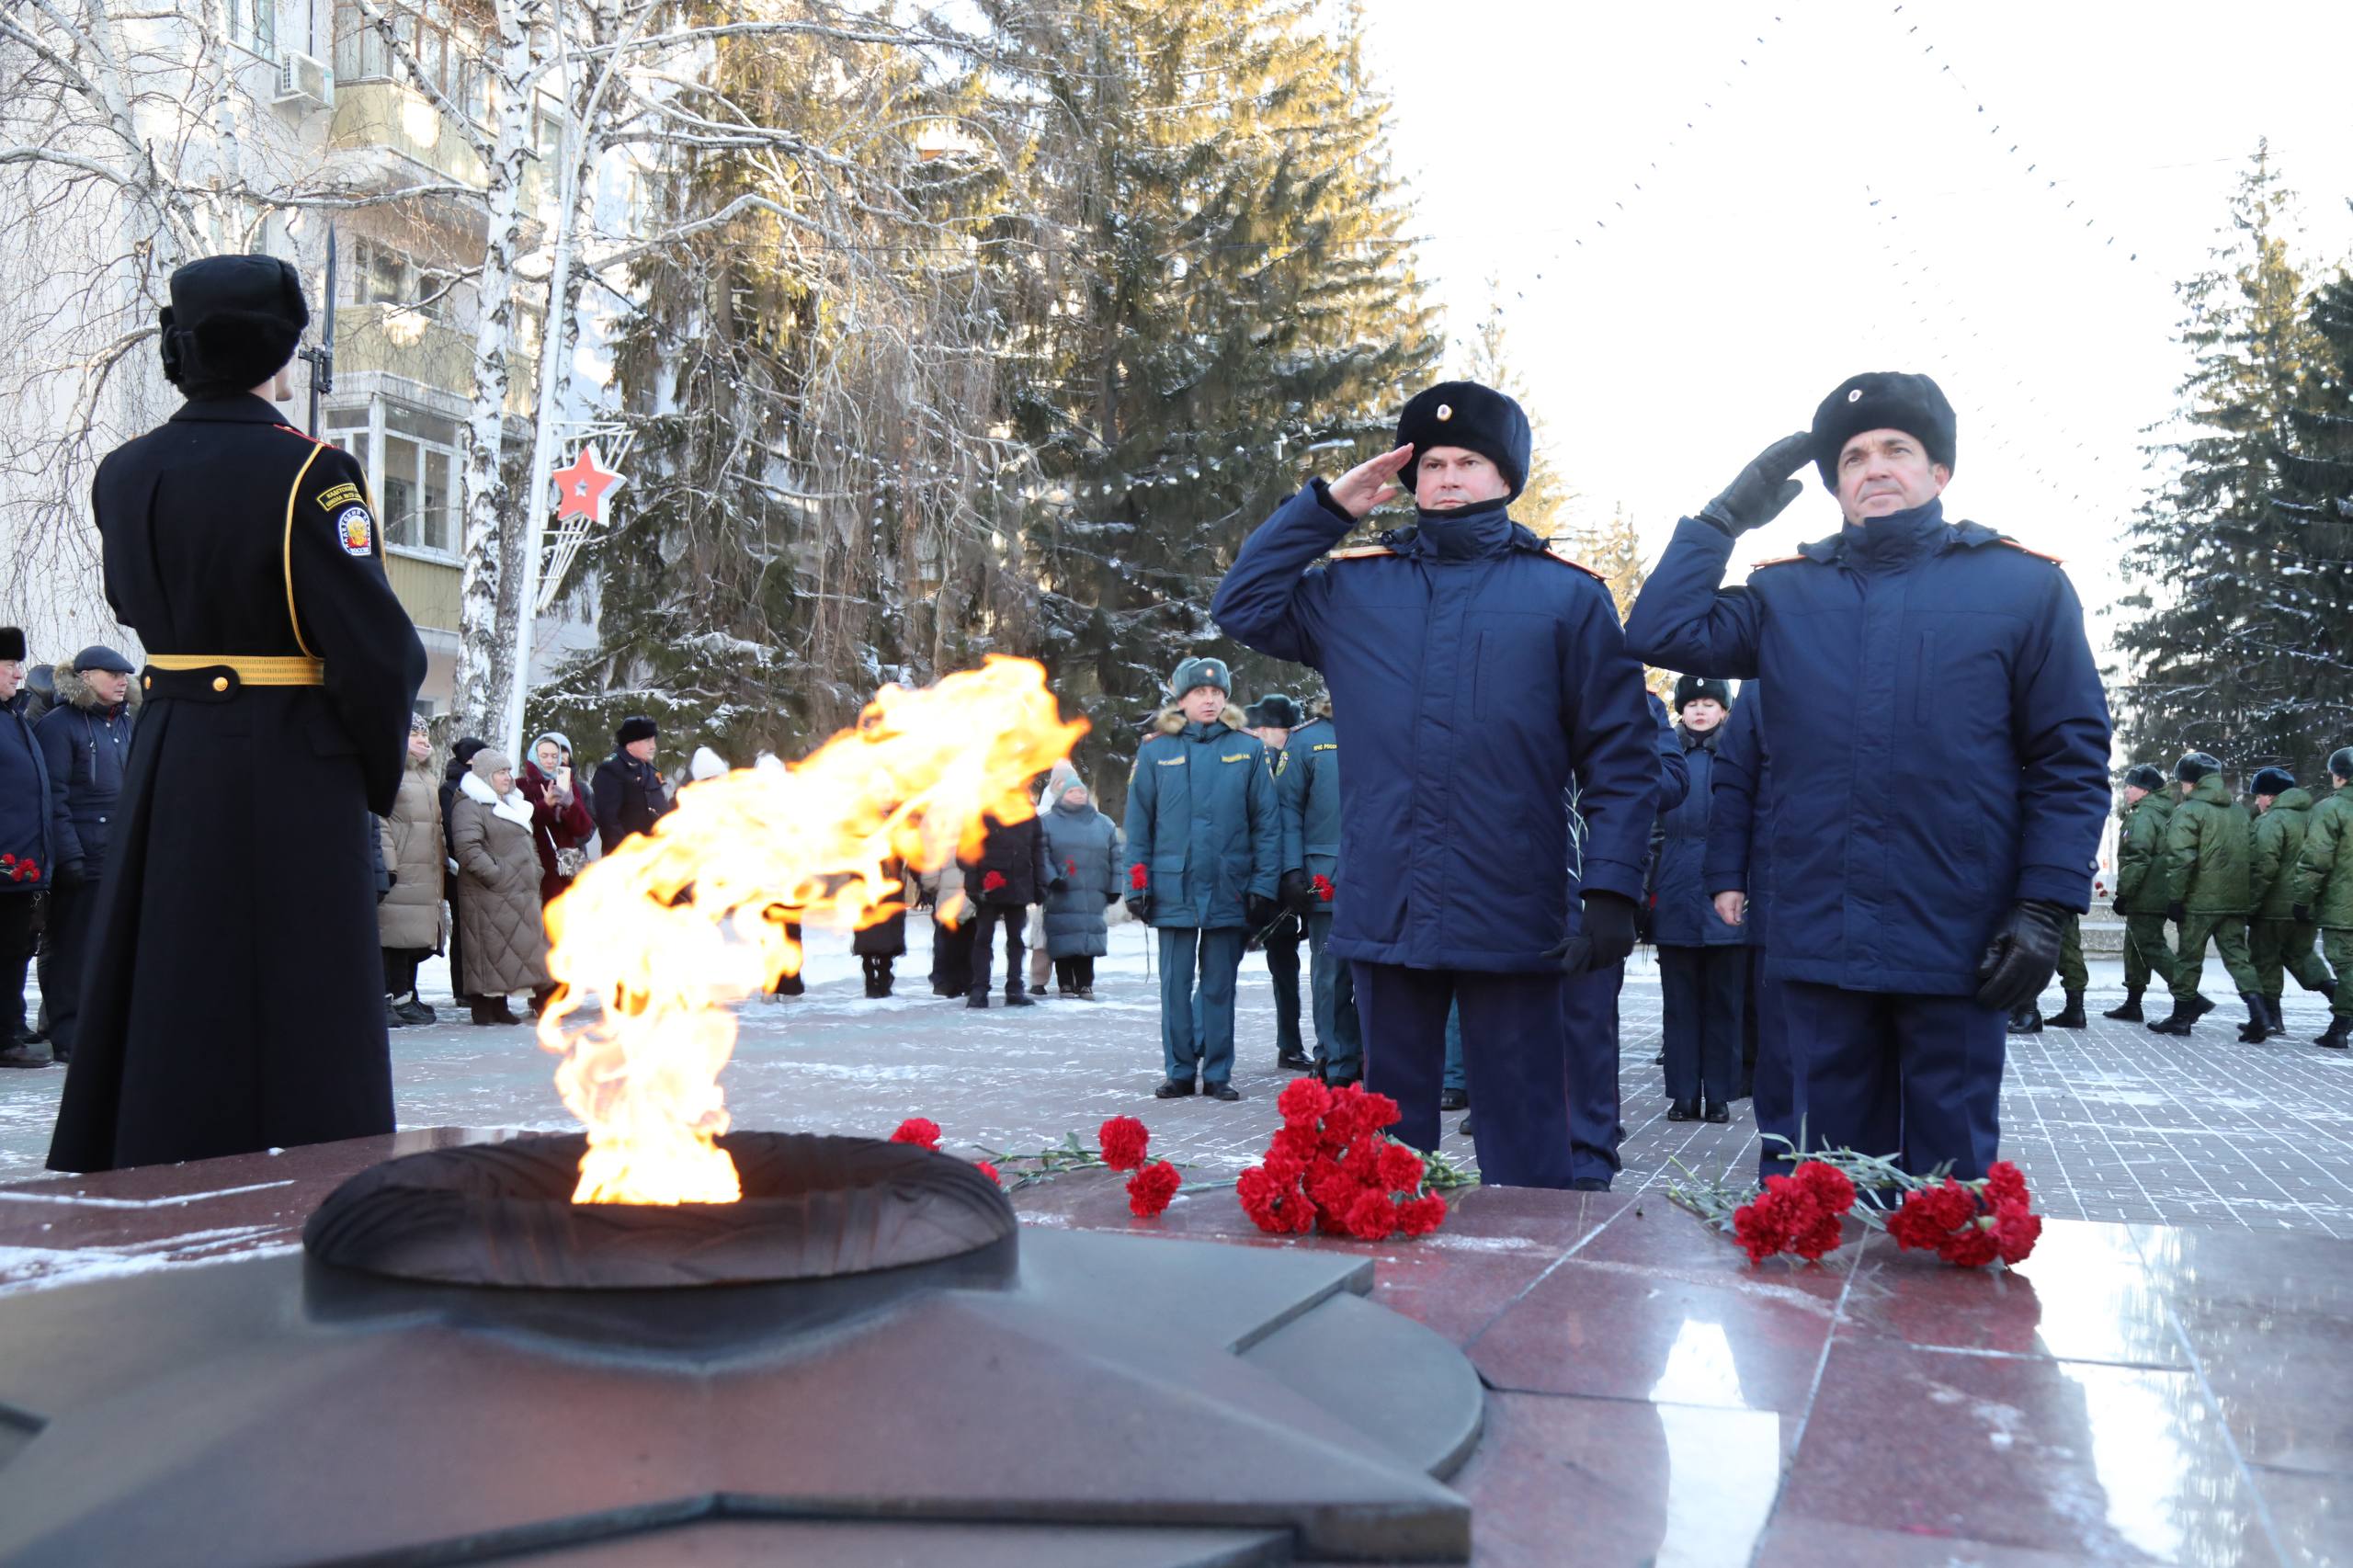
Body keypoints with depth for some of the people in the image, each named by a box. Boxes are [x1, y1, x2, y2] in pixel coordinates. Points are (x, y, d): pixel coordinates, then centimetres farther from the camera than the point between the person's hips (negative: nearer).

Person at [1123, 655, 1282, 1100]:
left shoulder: (1247, 750, 2)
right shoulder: (1155, 751, 3)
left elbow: (1267, 822, 1)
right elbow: (1138, 823, 4)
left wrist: (1263, 887, -5)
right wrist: (1137, 884, -2)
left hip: (1228, 890, 0)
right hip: (1173, 889, 0)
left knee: (1220, 985, 8)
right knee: (1176, 984, 7)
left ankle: (1217, 1072, 17)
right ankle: (1179, 1071, 17)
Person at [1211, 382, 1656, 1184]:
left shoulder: (1567, 593, 4)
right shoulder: (1356, 586, 12)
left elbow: (1619, 756, 1)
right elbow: (1241, 605, 14)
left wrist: (1611, 889, -9)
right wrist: (1325, 506, 8)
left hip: (1512, 918, -3)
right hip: (1385, 909, 3)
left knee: (1524, 1144, 3)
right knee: (1390, 1131, 13)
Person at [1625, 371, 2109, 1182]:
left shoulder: (2024, 585, 4)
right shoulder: (1787, 591, 11)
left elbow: (2072, 761, 1)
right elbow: (1660, 632, -1)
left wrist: (2044, 909, -7)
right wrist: (1727, 514, 3)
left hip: (1956, 945, -2)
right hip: (1820, 940, 2)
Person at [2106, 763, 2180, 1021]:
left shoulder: (2143, 815, -15)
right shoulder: (2165, 813, 17)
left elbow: (2137, 858, -23)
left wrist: (2123, 893, -19)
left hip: (2144, 899, -10)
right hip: (2160, 896, 10)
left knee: (2151, 947, -7)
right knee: (2135, 946, 16)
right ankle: (2132, 1004, 22)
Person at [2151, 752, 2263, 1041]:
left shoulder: (2189, 811, -10)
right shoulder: (2240, 811, 14)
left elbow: (2180, 859, -16)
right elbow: (2253, 857, 16)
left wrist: (2174, 898, -12)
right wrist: (2250, 898, 20)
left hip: (2200, 901, -6)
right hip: (2236, 901, 6)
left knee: (2189, 957, 4)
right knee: (2237, 955, 8)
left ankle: (2182, 1014, 12)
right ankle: (2257, 1011, -7)